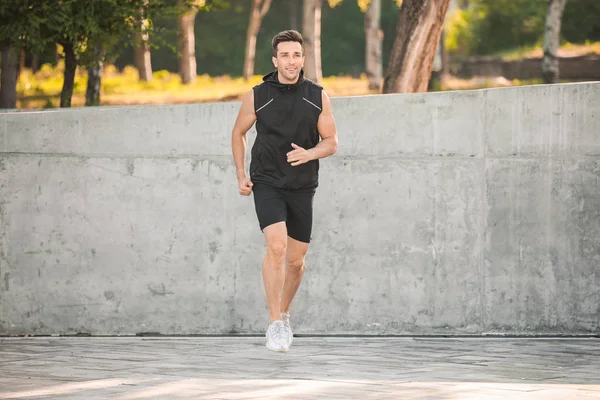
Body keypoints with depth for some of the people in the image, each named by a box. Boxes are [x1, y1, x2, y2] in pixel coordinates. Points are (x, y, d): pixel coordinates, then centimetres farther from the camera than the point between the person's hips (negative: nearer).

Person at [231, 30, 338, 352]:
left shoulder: (318, 97, -1)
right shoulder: (257, 96, -3)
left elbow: (331, 141, 4)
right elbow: (238, 133, 13)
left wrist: (309, 154, -17)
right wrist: (241, 175, 5)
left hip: (302, 188, 2)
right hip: (266, 183, -2)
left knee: (296, 260, 9)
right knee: (276, 246, -22)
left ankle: (284, 314, 35)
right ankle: (274, 323, -18)